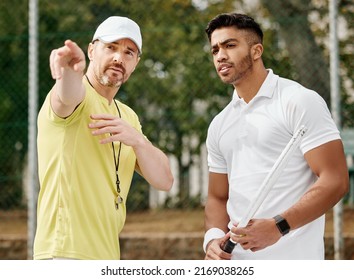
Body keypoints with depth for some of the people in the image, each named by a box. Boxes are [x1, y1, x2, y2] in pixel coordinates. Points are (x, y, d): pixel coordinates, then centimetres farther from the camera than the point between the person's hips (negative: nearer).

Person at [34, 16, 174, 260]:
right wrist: (70, 71, -58)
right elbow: (68, 95, -34)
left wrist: (137, 140, -14)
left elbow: (164, 180, 6)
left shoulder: (128, 117, 16)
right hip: (66, 253, -9)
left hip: (106, 256, 9)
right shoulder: (78, 95, -8)